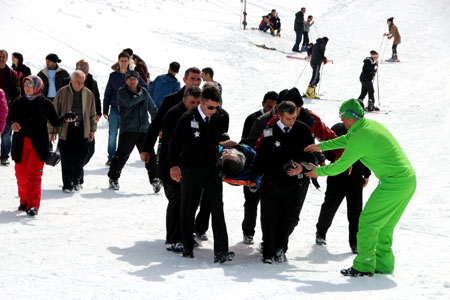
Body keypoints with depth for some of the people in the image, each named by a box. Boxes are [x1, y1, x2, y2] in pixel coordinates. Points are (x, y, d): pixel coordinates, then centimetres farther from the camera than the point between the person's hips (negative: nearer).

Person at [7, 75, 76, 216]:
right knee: (21, 174, 7)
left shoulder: (45, 104, 3)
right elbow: (10, 117, 9)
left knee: (33, 174, -13)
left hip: (38, 144, -3)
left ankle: (33, 205, -12)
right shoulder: (19, 103, 9)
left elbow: (55, 122, 8)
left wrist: (65, 119, -11)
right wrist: (13, 123, -14)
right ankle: (24, 201, 25)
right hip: (21, 144, 3)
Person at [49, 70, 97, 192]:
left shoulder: (88, 94, 7)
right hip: (65, 130, -2)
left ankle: (76, 180, 22)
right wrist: (52, 130, -1)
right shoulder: (62, 93, -3)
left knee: (81, 156, 2)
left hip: (82, 130, 3)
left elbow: (92, 114, 16)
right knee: (66, 158, -3)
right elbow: (54, 112, 1)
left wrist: (92, 130, 14)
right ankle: (67, 184, 7)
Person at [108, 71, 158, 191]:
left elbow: (153, 109, 21)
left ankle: (155, 179, 3)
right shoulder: (122, 92, 1)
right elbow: (129, 102, -19)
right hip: (128, 130, -3)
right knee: (122, 154, -3)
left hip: (144, 129, 4)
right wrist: (139, 95, -4)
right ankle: (113, 178, 12)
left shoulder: (144, 92, 13)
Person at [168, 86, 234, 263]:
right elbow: (175, 143, -12)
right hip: (191, 170, -3)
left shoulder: (217, 118, 4)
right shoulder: (188, 119, -11)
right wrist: (174, 165, -19)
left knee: (217, 208, -7)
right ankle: (187, 247, 24)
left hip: (212, 170, 3)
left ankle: (221, 251, -10)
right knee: (188, 209, 9)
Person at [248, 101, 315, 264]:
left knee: (290, 219, 3)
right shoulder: (270, 132, -4)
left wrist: (302, 167, -11)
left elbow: (311, 153, 7)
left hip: (296, 183, 1)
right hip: (272, 182, -1)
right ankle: (268, 252, 13)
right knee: (269, 218, 1)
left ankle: (280, 248, 22)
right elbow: (261, 157, 4)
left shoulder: (303, 130, 0)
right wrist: (252, 178, 6)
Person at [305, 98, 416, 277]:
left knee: (368, 222, -1)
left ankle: (363, 266, 2)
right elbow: (347, 139, 29)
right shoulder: (371, 124, 12)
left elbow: (340, 166, -7)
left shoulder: (360, 138, -16)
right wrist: (321, 146, 34)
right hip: (410, 180, 9)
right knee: (384, 225, 18)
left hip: (393, 184, -9)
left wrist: (318, 172, 11)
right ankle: (383, 264, 22)